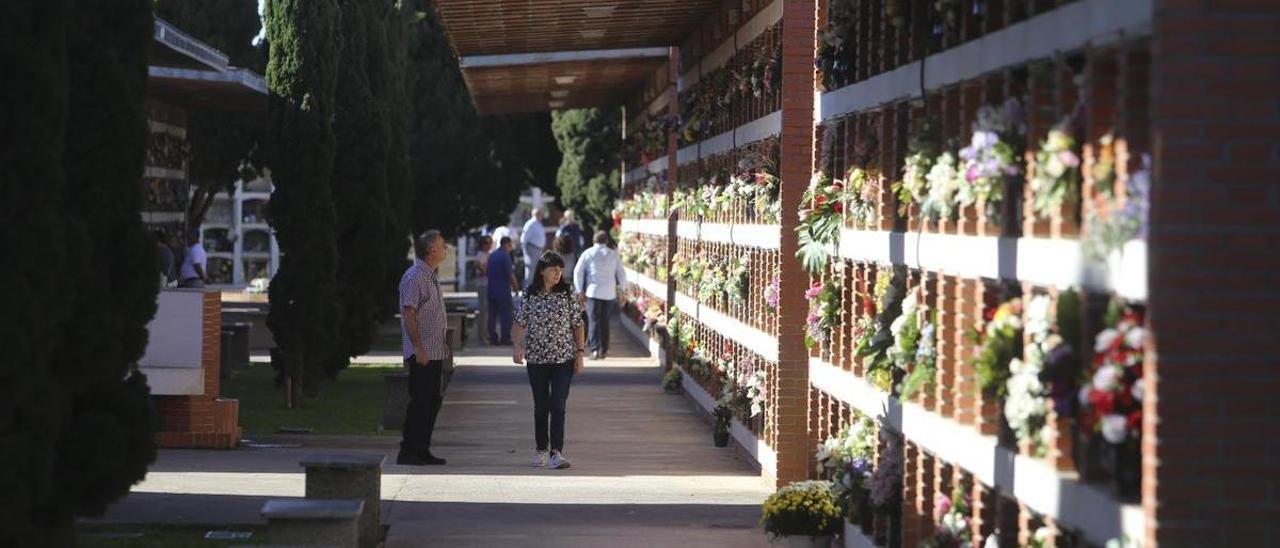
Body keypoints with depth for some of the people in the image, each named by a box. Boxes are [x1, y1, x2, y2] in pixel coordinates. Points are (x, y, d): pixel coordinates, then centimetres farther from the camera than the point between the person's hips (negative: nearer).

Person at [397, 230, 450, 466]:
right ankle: (408, 452, -4)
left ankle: (422, 450, 17)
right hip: (422, 353, -10)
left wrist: (443, 344, 22)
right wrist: (418, 347, -22)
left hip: (435, 351, 10)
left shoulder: (431, 276, 17)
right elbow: (408, 314, -19)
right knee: (420, 401, -8)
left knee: (434, 400, 11)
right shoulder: (414, 277, -14)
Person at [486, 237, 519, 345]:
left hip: (491, 290, 7)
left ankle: (493, 338, 8)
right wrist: (516, 287, -2)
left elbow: (487, 272, 20)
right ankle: (505, 338, -3)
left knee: (492, 315, 8)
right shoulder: (505, 256, -12)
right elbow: (511, 274, -16)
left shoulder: (492, 255, 12)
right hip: (503, 291, -7)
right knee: (506, 315, -2)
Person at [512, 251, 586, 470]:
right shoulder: (530, 294, 1)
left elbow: (577, 324, 3)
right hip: (536, 358, 1)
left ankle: (556, 452, -13)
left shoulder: (567, 294, 0)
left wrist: (580, 352, -2)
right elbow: (521, 323, 3)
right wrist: (518, 346, -13)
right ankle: (541, 450, 23)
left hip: (564, 358, -1)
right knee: (541, 406, 10)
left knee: (558, 406, -10)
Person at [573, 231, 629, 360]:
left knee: (594, 320, -4)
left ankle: (595, 349, -18)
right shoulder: (613, 254, 7)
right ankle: (604, 350, 16)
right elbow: (621, 274, 9)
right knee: (605, 321, 13)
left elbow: (578, 272, -2)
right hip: (609, 293, 2)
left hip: (593, 292, -2)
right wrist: (622, 291, 19)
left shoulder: (588, 253, 2)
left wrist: (579, 290, 4)